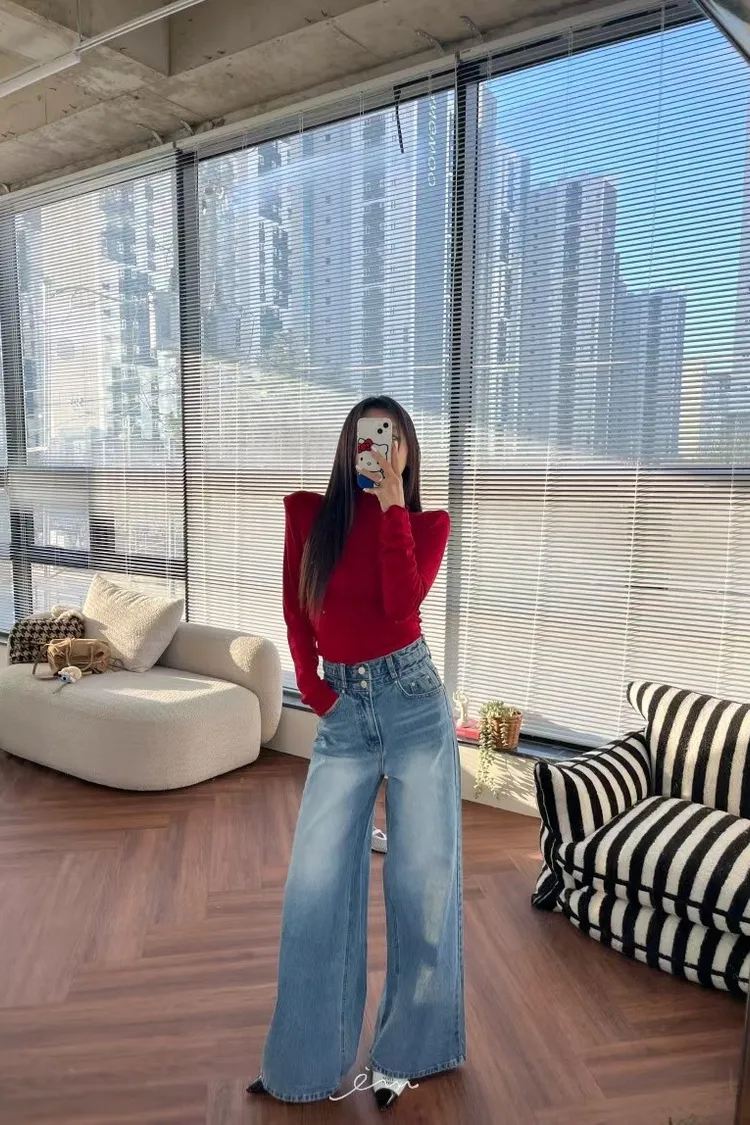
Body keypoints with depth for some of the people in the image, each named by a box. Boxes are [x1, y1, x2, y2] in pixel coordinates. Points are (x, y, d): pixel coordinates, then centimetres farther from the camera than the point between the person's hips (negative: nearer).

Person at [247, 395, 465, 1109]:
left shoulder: (427, 522, 2)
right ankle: (306, 1062, 27)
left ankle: (407, 1050, 30)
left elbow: (402, 601, -16)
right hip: (342, 712, 2)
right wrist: (312, 689, 1)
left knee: (422, 878, 7)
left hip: (413, 701, -1)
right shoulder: (308, 512, 6)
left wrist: (390, 501, -13)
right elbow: (296, 613, 8)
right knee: (314, 886, 6)